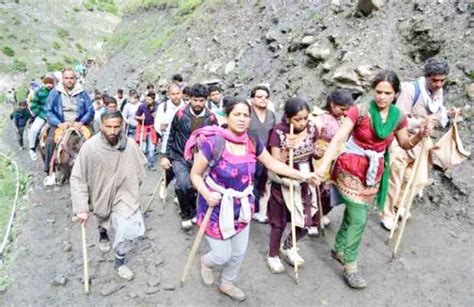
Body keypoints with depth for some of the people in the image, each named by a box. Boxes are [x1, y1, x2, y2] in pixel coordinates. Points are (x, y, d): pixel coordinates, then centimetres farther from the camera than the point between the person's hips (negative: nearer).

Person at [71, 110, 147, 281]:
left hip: (124, 195, 0)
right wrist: (81, 208, -22)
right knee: (104, 221, 27)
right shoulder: (90, 147, -25)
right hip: (101, 195, 1)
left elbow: (140, 167, 1)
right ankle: (103, 232, 65)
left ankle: (119, 261, 13)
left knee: (128, 229, -15)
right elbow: (78, 179, -20)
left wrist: (132, 187, 6)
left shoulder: (130, 145, -20)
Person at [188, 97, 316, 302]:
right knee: (222, 255, 8)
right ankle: (206, 262, 47)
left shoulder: (252, 142, -7)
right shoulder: (214, 142, -24)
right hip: (216, 207, -5)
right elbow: (195, 174, -14)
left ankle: (226, 284, 49)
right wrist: (206, 194, -31)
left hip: (241, 207, 5)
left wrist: (300, 175, 0)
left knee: (239, 253, 19)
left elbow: (272, 164, 4)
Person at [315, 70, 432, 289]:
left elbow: (405, 144, 12)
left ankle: (339, 249, 39)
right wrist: (323, 166, -32)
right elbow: (337, 139, -22)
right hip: (351, 169, -5)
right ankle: (350, 267, 13)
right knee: (359, 218, -5)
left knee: (353, 213, 17)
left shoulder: (398, 117, -2)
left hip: (375, 172, 5)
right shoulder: (360, 111, -18)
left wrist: (420, 135, -9)